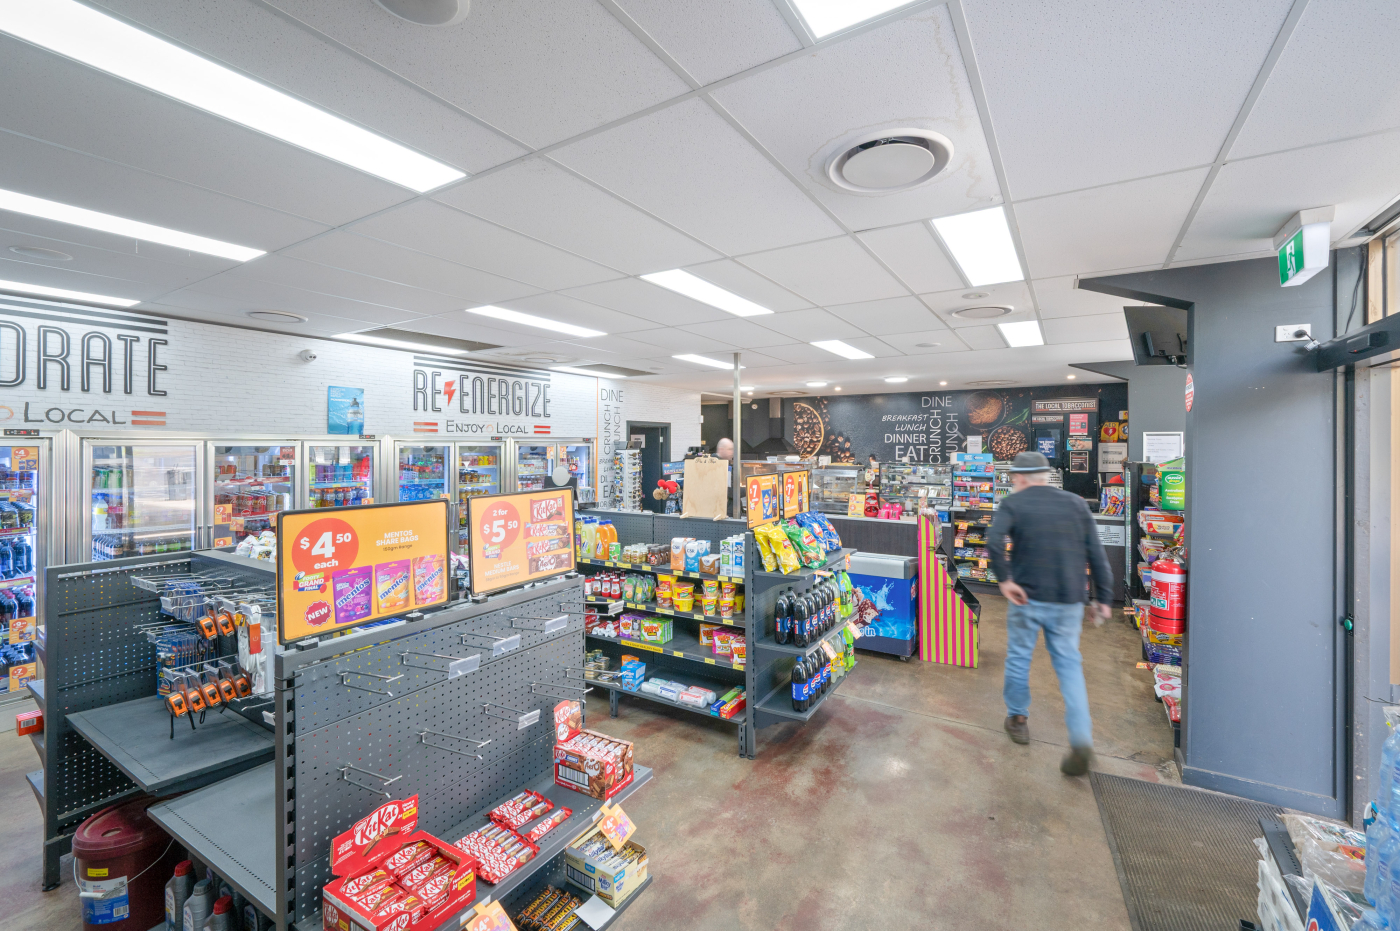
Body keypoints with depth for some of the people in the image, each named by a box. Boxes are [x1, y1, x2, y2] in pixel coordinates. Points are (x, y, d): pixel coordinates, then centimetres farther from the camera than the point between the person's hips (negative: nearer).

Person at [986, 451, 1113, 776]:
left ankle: (1017, 718, 30)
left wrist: (1005, 579, -14)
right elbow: (1096, 554, 4)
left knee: (1019, 658, 15)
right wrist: (1103, 597, 9)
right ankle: (1082, 740, 2)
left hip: (1028, 598, -3)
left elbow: (994, 541, -22)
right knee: (1069, 666, 12)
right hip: (1069, 601, 3)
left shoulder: (1012, 503, -5)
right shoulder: (1076, 503, 5)